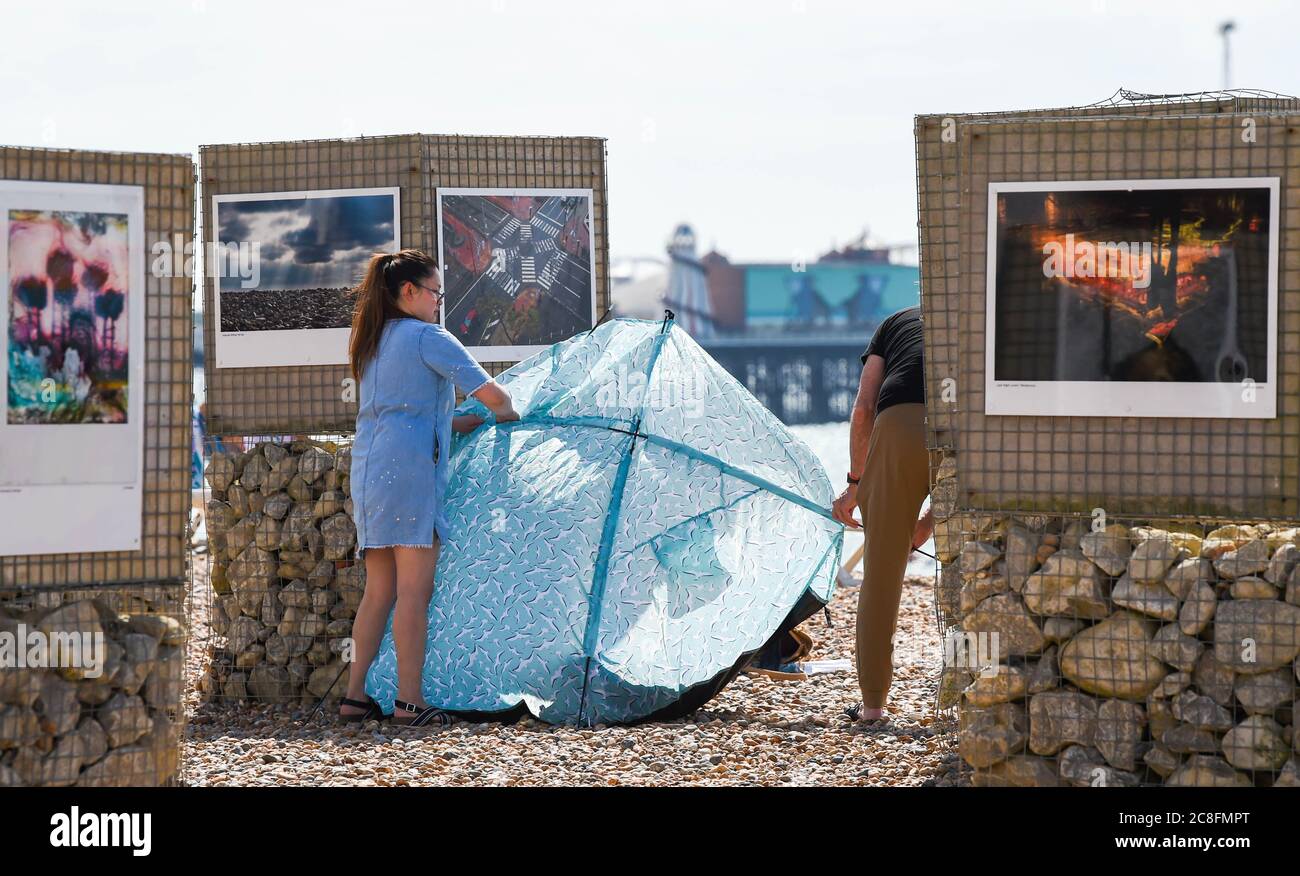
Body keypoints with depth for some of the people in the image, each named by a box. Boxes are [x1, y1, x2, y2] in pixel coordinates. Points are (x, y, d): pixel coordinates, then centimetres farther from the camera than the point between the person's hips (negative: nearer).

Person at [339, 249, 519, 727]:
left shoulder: (372, 343, 23)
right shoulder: (426, 336, -3)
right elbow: (489, 391, -8)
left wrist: (466, 424, 23)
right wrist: (507, 414, 13)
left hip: (367, 469, 8)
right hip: (409, 468, -8)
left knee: (379, 590, 9)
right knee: (414, 588, -8)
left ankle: (356, 696, 6)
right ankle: (409, 702, -11)